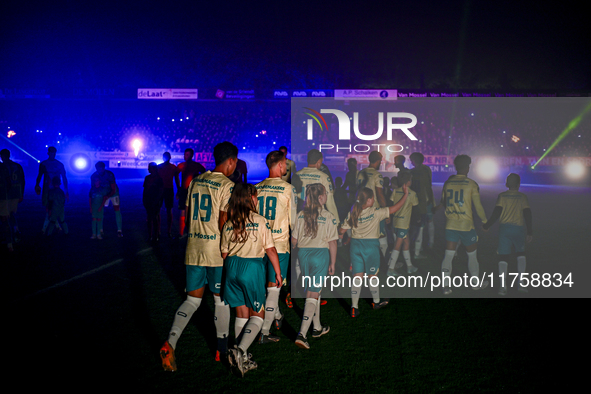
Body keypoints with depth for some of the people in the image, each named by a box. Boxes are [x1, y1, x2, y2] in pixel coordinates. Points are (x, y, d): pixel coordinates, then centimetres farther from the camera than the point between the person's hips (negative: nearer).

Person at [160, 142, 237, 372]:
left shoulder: (195, 182, 10)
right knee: (221, 300, 11)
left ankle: (170, 343, -4)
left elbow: (187, 216, 15)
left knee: (192, 300, 13)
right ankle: (222, 350, 23)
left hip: (193, 249, 5)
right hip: (217, 250, -5)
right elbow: (223, 223, -15)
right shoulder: (227, 186, -10)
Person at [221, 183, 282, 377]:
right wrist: (278, 272, 3)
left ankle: (243, 359, 16)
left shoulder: (229, 224, 6)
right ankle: (240, 351, -14)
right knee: (258, 315, 7)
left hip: (232, 267, 5)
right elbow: (270, 249, -6)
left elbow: (224, 253, 9)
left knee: (242, 314, 14)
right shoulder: (260, 221, -6)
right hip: (253, 267, -4)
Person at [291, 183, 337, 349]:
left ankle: (317, 328, 32)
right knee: (313, 294, -2)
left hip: (303, 253, 5)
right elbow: (332, 243, -8)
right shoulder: (328, 217, -9)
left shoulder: (301, 215, 2)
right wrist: (332, 263, 1)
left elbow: (294, 240, 4)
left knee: (312, 291, 19)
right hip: (320, 254, -5)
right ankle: (302, 334, -11)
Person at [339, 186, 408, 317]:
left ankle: (354, 307, 5)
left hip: (355, 244, 3)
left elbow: (342, 230, 0)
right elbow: (395, 208, -11)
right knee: (372, 276, 13)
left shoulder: (352, 213, -2)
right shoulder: (376, 212, -12)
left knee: (357, 276, 6)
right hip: (371, 245, -3)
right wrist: (406, 194, -3)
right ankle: (377, 302, 32)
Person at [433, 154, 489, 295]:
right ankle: (476, 283, 28)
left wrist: (437, 207, 39)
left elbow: (443, 202, 17)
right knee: (472, 255, 13)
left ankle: (446, 285, 1)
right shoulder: (471, 184, -7)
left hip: (450, 225, 3)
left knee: (448, 255, 4)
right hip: (466, 225, -3)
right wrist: (484, 220, 11)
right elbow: (478, 206, -4)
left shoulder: (448, 183, 3)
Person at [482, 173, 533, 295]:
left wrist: (487, 225, 7)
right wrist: (529, 232, 4)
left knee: (503, 256, 0)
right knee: (521, 254, 20)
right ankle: (520, 282, 11)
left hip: (504, 228, -1)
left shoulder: (502, 196, 7)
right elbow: (527, 214, 1)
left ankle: (503, 286, -13)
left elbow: (496, 212, -2)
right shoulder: (523, 197, 9)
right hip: (519, 228, 1)